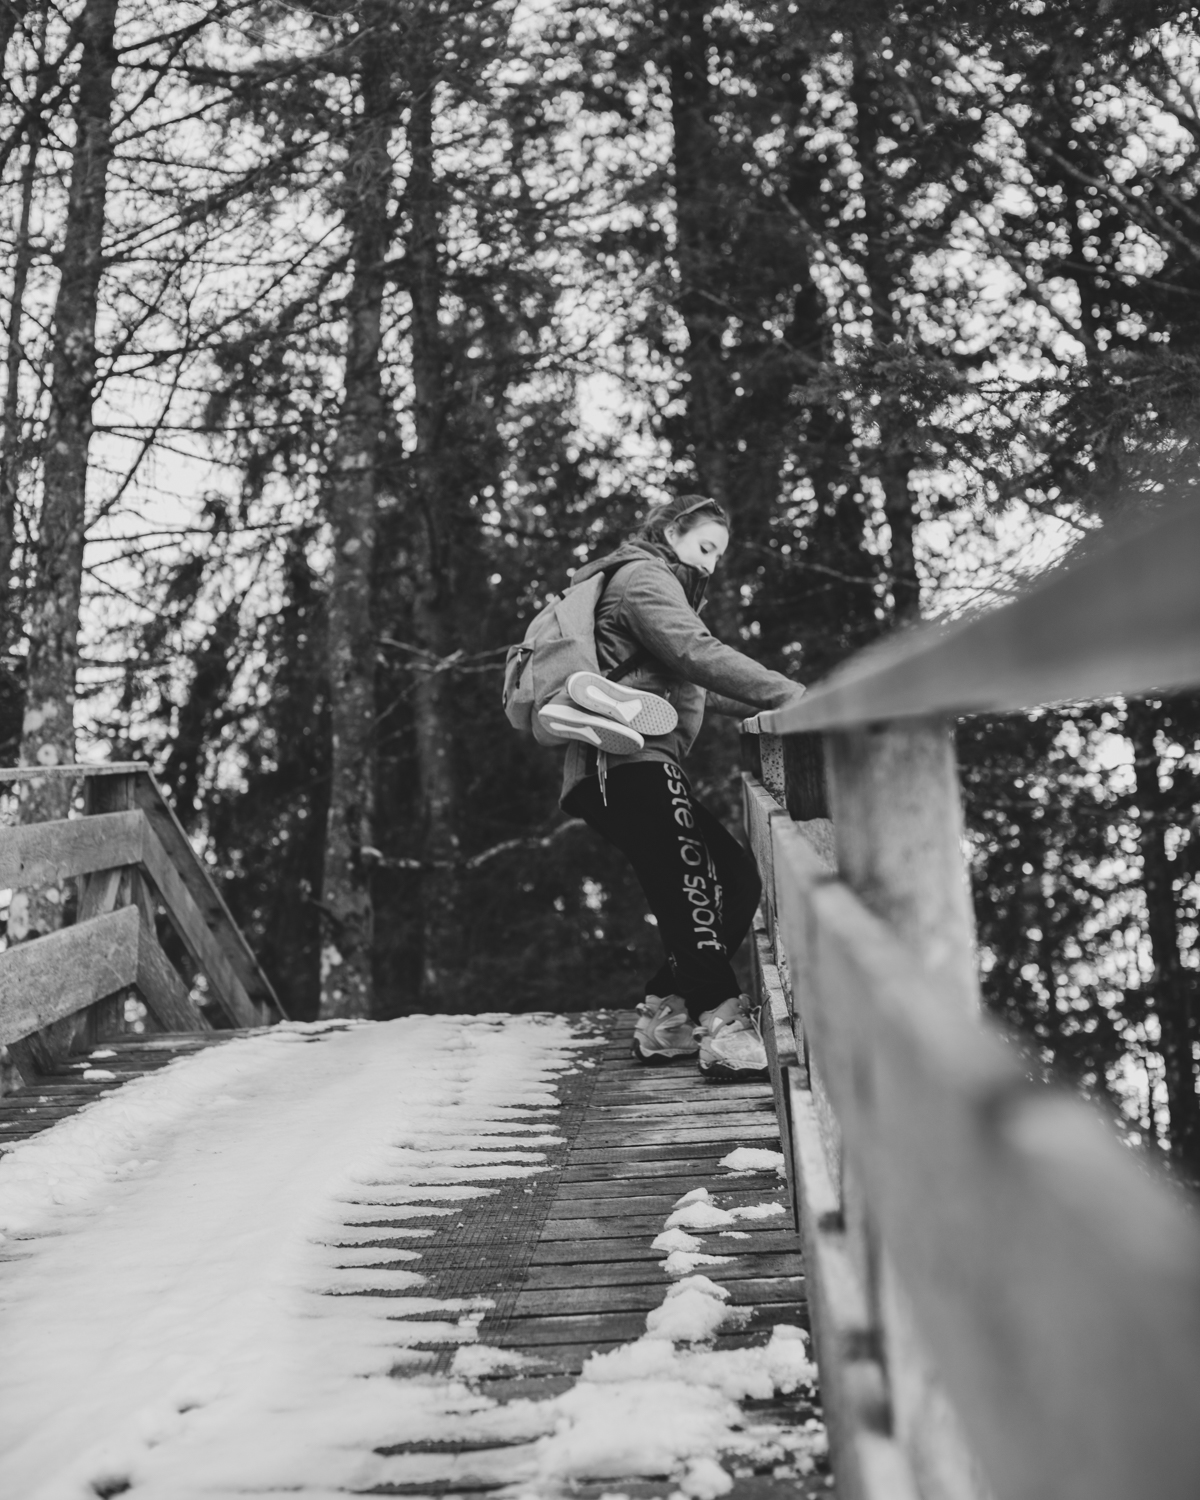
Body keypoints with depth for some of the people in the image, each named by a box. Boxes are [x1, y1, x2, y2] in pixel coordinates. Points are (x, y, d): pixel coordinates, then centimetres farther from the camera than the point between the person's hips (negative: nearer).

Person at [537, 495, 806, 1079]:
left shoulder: (652, 585, 36)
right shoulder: (642, 576, 3)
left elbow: (698, 688, 30)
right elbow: (698, 654, -14)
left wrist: (772, 703, 16)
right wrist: (791, 696, -17)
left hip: (631, 768, 10)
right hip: (630, 762, -10)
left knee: (736, 878, 2)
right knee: (692, 885, -20)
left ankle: (665, 1015, 4)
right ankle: (724, 1025, -27)